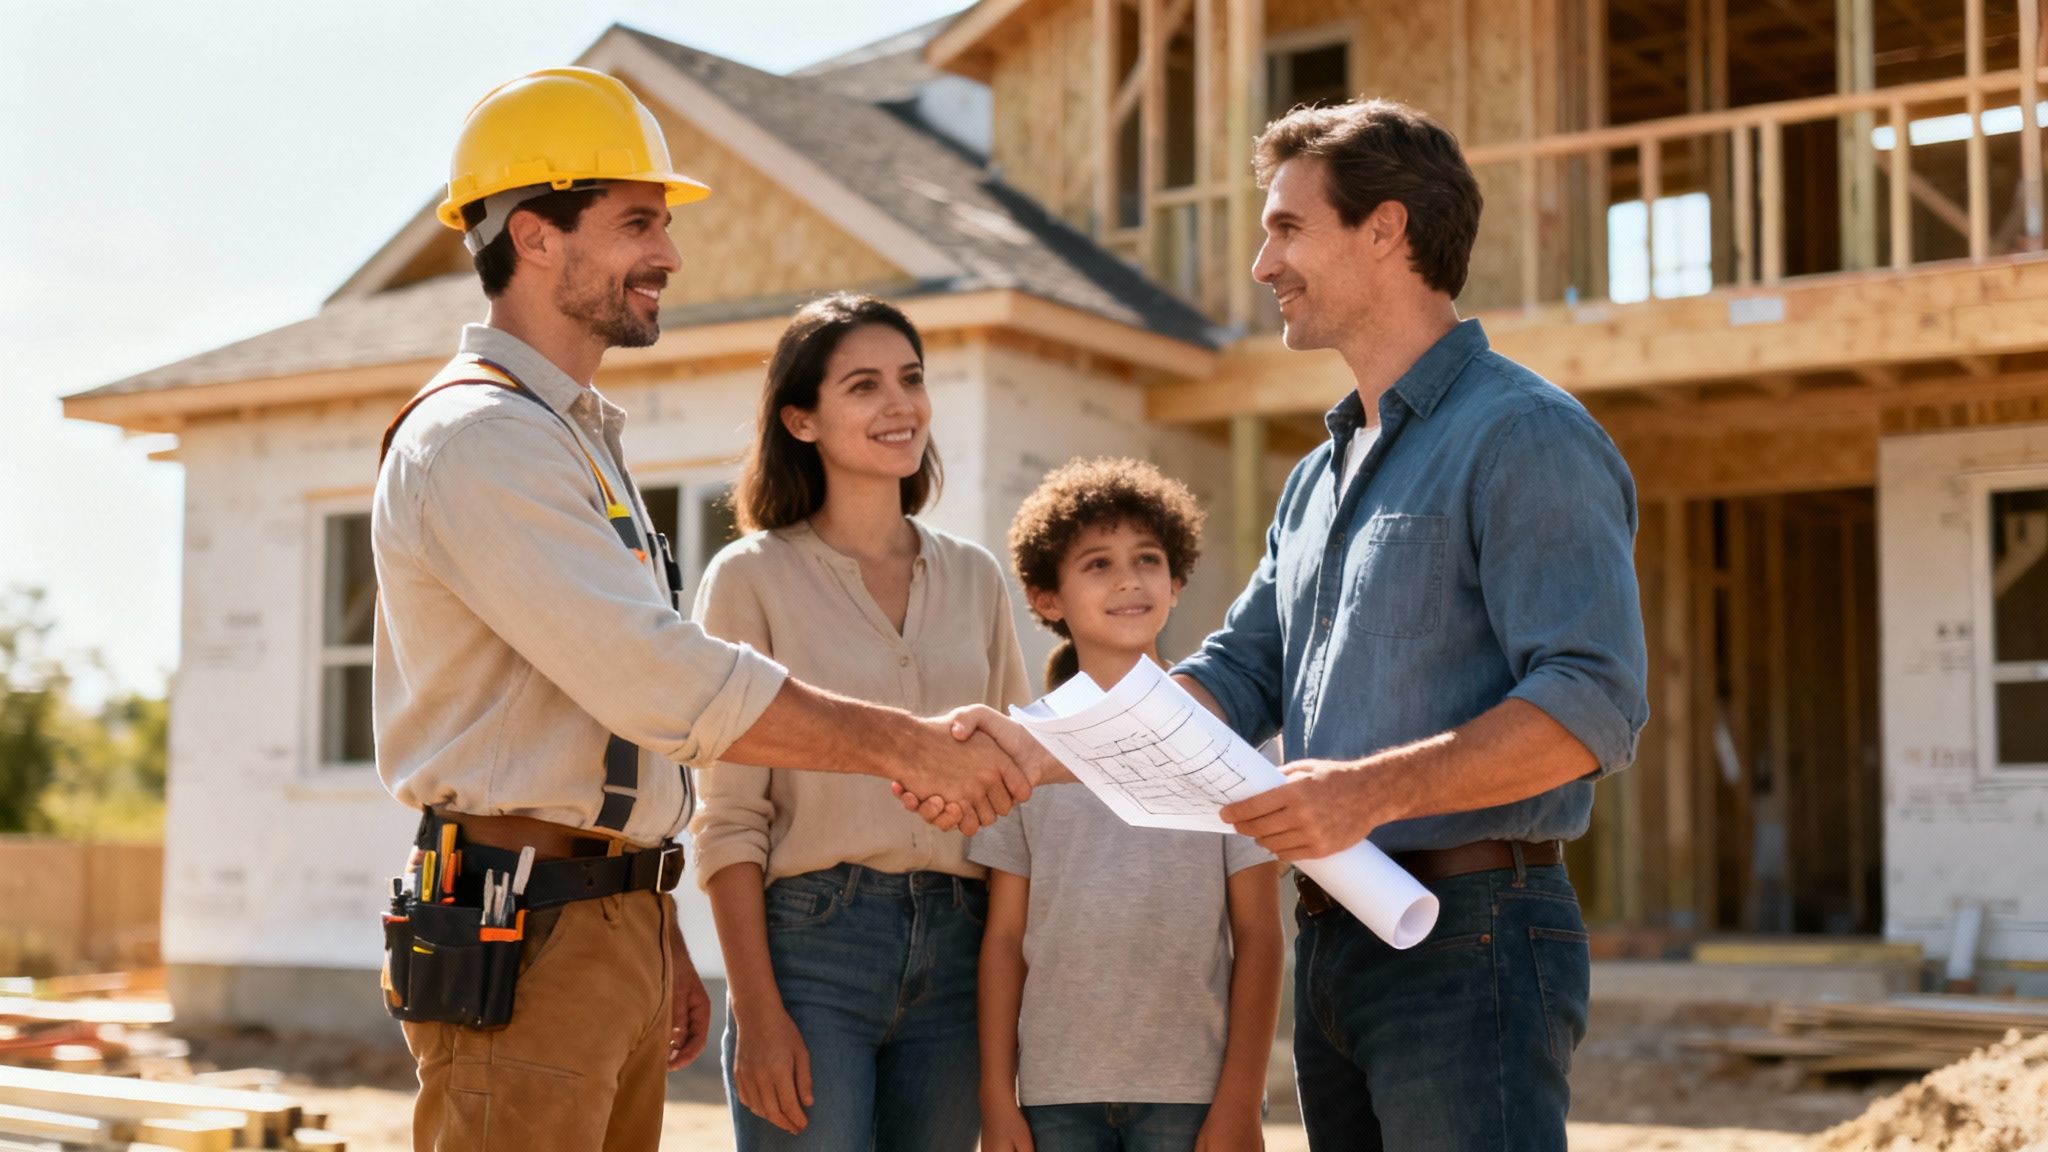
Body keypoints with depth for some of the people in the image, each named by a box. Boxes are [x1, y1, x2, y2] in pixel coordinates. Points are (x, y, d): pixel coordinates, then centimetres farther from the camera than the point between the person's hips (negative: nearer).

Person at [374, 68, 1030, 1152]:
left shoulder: (576, 438, 21)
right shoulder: (475, 438, -13)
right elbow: (663, 682, -22)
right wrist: (903, 744, -18)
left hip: (613, 931, 9)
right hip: (518, 941, -9)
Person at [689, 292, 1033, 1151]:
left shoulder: (976, 579, 12)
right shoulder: (753, 577, -1)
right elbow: (728, 818, -5)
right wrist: (756, 1011, -12)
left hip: (956, 950, 4)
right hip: (810, 942, -4)